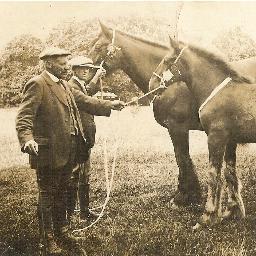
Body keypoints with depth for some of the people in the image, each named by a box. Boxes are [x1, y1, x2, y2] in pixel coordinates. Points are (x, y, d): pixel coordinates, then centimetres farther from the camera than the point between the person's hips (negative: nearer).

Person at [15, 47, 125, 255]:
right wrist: (27, 139, -38)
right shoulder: (37, 84, -13)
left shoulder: (64, 85, 13)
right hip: (49, 152, -8)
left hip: (68, 151, 8)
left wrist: (110, 105, 10)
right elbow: (24, 116, -22)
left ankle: (62, 232, 34)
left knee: (62, 192, 20)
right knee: (47, 195, 5)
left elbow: (85, 102, 18)